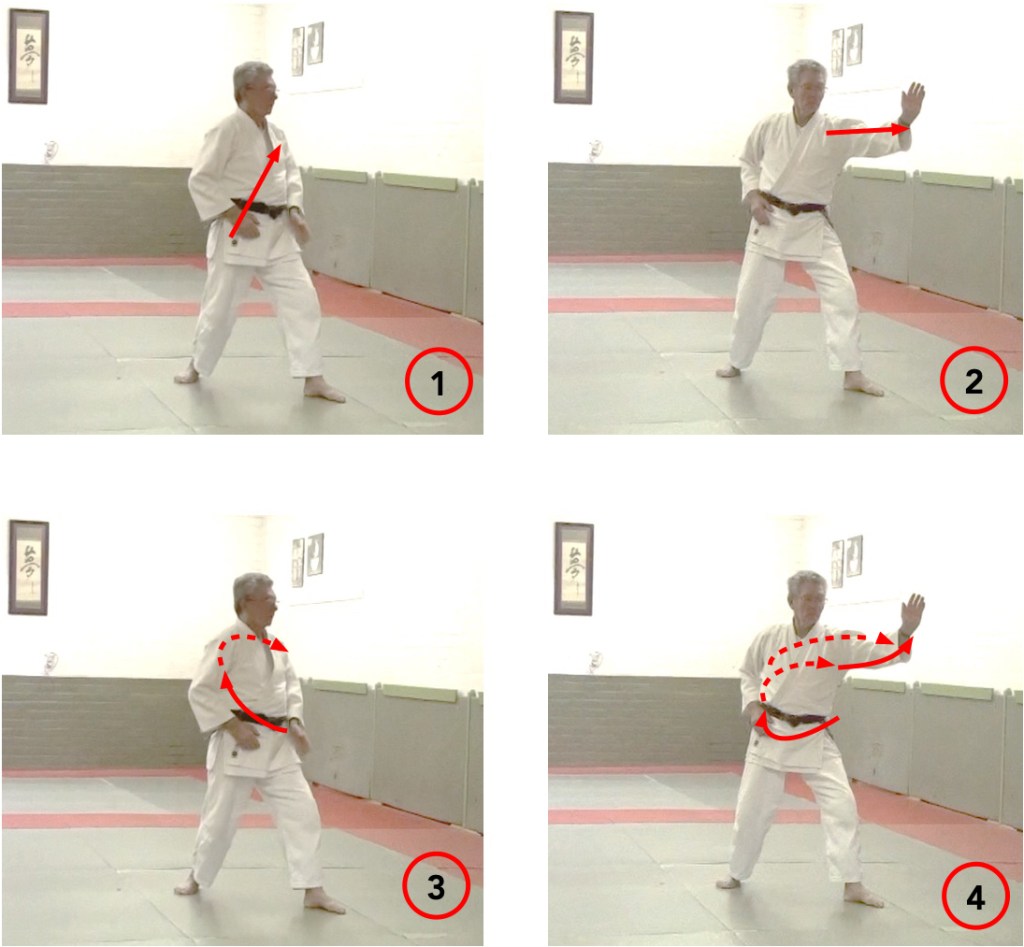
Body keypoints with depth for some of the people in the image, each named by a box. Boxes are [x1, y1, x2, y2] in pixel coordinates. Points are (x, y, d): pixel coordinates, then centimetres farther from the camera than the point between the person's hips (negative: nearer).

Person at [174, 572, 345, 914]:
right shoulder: (228, 642, -14)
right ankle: (197, 877, 29)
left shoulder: (275, 644, 8)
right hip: (238, 743, -6)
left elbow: (291, 684, 16)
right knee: (221, 816, 5)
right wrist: (235, 728, -19)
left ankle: (313, 891, -1)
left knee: (301, 810, -2)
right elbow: (200, 691, -15)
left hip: (277, 744, 6)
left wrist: (294, 723, 0)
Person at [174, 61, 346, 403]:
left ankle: (313, 380, -2)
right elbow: (200, 180, -15)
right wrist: (234, 216, -19)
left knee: (301, 298, -3)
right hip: (237, 232, -6)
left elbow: (291, 173, 16)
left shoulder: (275, 132, 9)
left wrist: (295, 212, -2)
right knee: (220, 305, 4)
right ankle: (197, 366, 28)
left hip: (277, 233, 6)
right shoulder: (228, 130, -14)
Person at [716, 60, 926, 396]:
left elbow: (886, 141, -21)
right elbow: (748, 162, 12)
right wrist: (752, 196, -4)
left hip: (813, 226, 0)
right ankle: (737, 362, 29)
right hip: (770, 221, 0)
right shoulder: (769, 127, -6)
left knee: (841, 292, -12)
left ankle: (852, 374, -8)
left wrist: (906, 119, -40)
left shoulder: (838, 132, -10)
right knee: (752, 296, 6)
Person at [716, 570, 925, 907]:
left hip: (814, 739, -1)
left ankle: (852, 884, -7)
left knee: (841, 803, -12)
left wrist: (907, 631, -40)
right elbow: (748, 672, 12)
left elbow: (879, 651, -22)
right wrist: (753, 705, -5)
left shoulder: (837, 643, -9)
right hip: (770, 733, 1)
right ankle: (736, 873, 29)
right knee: (752, 807, 7)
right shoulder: (770, 638, -4)